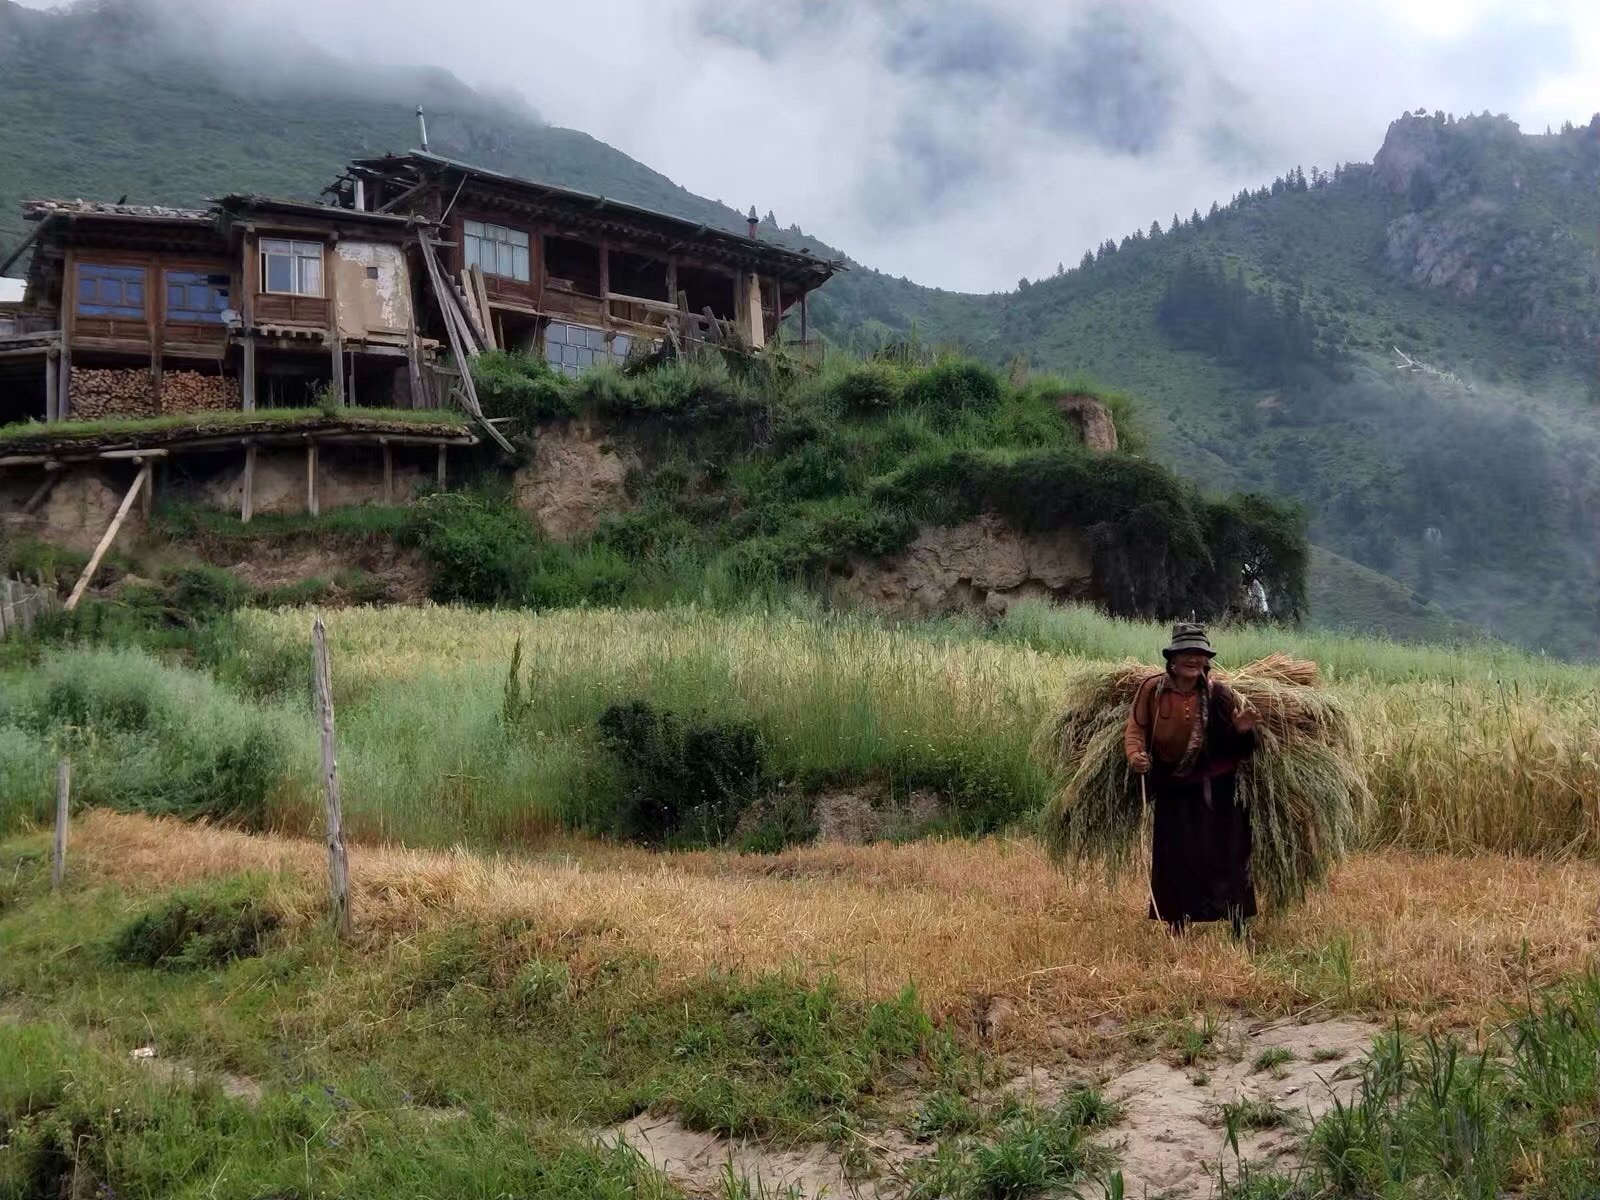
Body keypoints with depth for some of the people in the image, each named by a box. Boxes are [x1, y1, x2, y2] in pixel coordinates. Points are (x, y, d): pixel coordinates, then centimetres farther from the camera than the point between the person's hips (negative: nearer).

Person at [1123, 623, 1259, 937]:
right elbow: (1136, 729, -1)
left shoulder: (1219, 693, -8)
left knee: (1227, 855, 1)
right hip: (1173, 790, 1)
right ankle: (1176, 929, 23)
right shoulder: (1152, 689, -8)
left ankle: (1239, 930, 11)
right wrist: (1135, 755, -20)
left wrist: (1243, 731, -23)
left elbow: (1241, 750, -1)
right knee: (1173, 858, 7)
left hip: (1216, 791, -1)